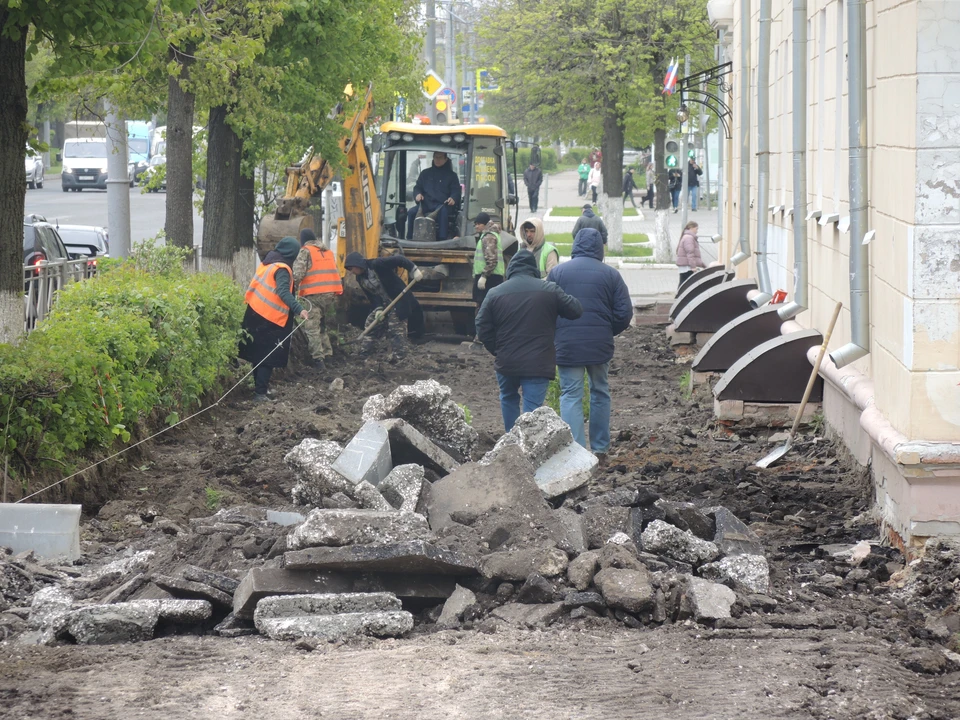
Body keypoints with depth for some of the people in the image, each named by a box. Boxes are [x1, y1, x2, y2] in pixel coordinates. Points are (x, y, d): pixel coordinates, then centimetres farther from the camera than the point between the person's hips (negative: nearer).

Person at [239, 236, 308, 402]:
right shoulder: (282, 269, -16)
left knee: (259, 354, 17)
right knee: (268, 357, -3)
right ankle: (260, 393, -7)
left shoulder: (267, 263, 9)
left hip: (255, 313, 8)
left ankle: (260, 387, 27)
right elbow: (283, 293, -30)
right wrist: (299, 309, -40)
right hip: (271, 320, -8)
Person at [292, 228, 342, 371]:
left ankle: (318, 358, -14)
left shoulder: (305, 252, -2)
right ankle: (327, 352, 18)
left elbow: (298, 274, -12)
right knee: (322, 325, 21)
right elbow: (336, 272, 20)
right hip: (330, 294, 7)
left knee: (312, 327, -6)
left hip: (313, 295, -7)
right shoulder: (328, 252, 19)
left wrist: (294, 288, 0)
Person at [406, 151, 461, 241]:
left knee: (443, 212, -40)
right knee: (411, 212, -26)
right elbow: (417, 187, 26)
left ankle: (442, 239, -47)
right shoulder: (425, 173, 25)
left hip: (442, 205, -3)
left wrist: (453, 198, -17)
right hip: (426, 204, 3)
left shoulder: (451, 175, 16)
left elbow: (456, 191, 8)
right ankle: (410, 238, -24)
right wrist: (418, 194, 0)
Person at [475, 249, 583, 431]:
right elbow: (576, 310, 1)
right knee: (532, 406, -2)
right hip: (538, 363, -2)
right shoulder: (549, 290, -3)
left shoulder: (495, 293, 1)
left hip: (506, 362, 2)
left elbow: (482, 328, 1)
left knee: (508, 399, 25)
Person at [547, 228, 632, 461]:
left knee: (571, 396, 1)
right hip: (600, 345, 1)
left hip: (567, 345, -1)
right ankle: (600, 448, 21)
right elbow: (624, 313, -1)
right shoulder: (610, 274, 0)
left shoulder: (557, 272, 0)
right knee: (600, 393, 18)